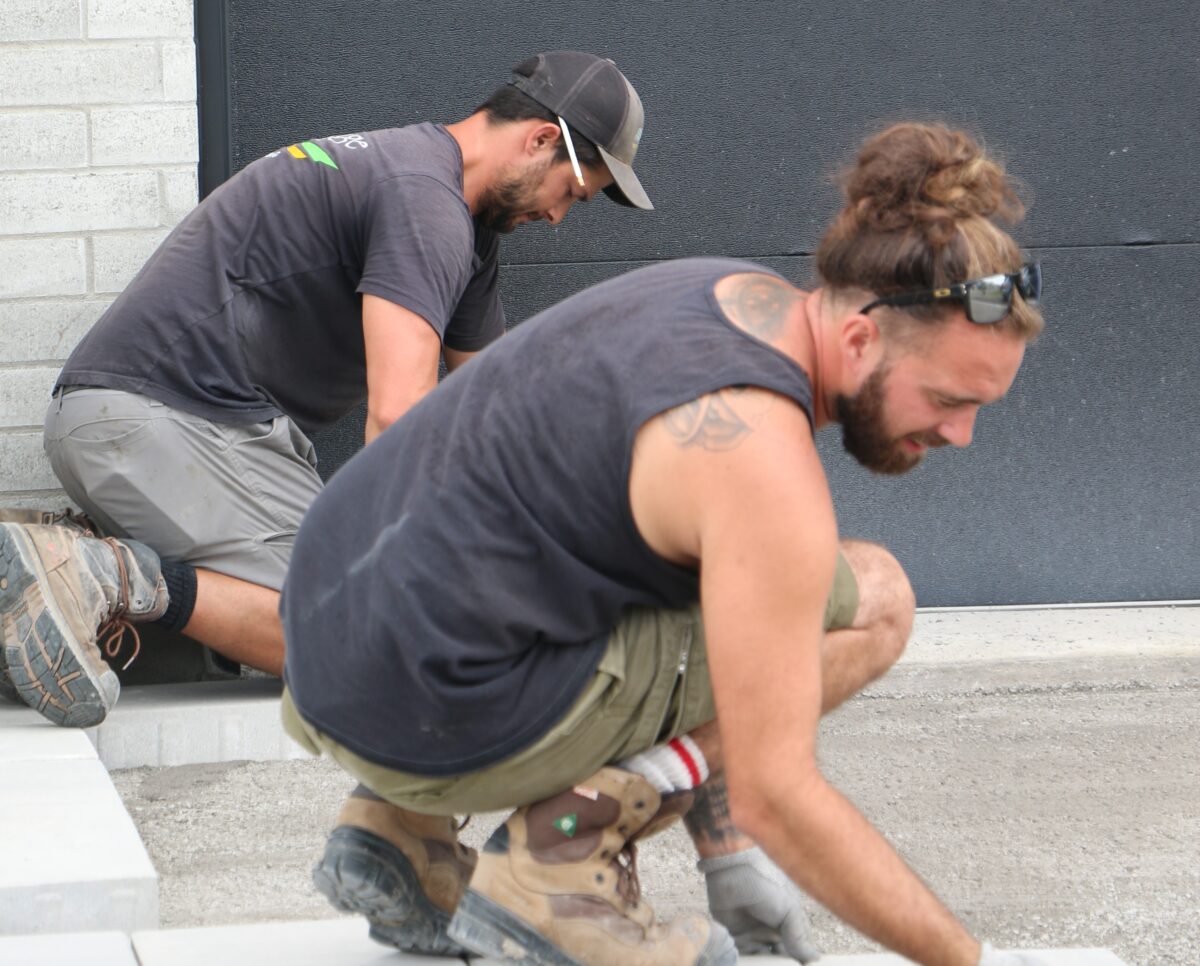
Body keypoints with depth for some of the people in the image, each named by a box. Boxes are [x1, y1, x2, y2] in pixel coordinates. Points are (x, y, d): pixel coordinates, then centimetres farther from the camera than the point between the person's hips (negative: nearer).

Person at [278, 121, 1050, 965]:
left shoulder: (747, 296, 8)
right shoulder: (759, 459, -21)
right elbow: (775, 792, -20)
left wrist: (734, 857, 20)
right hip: (431, 719, -9)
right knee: (871, 599, -5)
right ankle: (567, 850, -7)